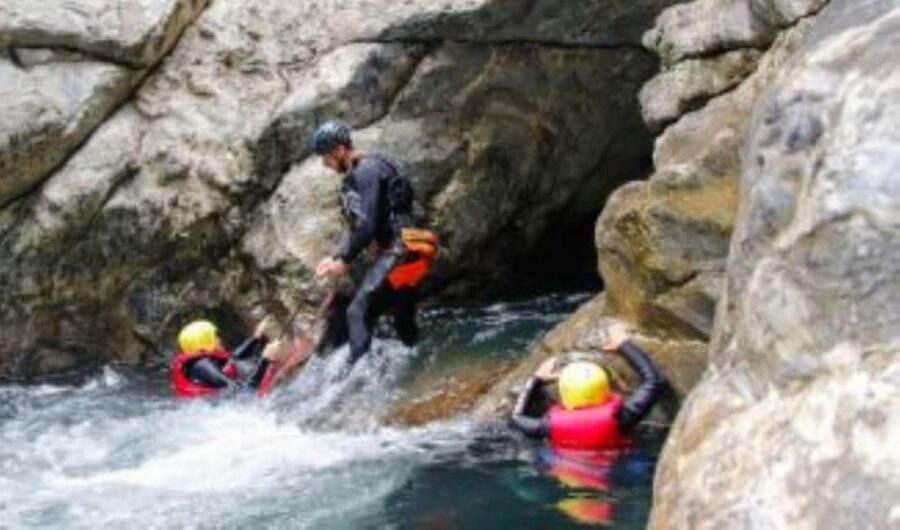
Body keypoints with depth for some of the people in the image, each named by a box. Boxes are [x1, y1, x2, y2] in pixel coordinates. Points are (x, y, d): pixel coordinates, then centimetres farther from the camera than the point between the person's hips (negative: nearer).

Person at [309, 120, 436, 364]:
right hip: (395, 252, 11)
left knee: (358, 310, -18)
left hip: (400, 249, -11)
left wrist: (344, 261, -12)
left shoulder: (367, 171, -13)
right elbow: (355, 225, 21)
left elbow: (367, 225, -20)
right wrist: (336, 257, 10)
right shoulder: (356, 175, 18)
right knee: (403, 322, 14)